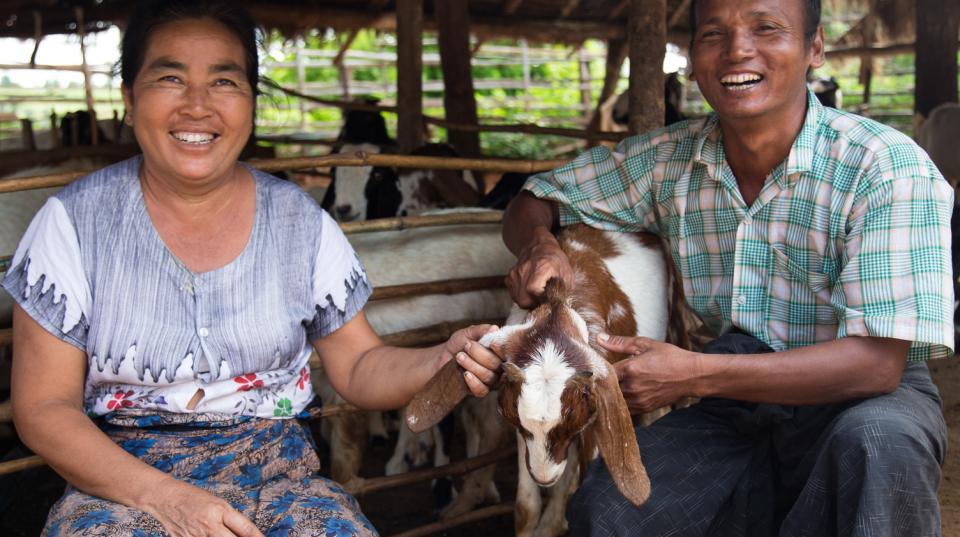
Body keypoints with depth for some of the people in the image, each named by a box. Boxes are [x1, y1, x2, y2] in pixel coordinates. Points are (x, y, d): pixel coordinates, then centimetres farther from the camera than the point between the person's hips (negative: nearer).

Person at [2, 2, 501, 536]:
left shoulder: (301, 222, 1)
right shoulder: (75, 221, -4)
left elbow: (358, 367, 7)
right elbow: (44, 406, -4)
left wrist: (445, 362, -15)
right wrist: (161, 494, -19)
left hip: (276, 474, 2)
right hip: (122, 480, -1)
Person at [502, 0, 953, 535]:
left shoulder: (889, 168, -15)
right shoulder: (666, 161, -1)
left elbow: (877, 363, -21)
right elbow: (534, 202, 12)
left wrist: (694, 374, -29)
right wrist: (540, 245, -15)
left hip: (868, 399, -3)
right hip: (739, 407, 3)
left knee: (876, 440, -38)